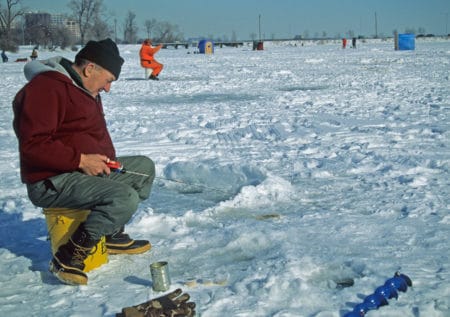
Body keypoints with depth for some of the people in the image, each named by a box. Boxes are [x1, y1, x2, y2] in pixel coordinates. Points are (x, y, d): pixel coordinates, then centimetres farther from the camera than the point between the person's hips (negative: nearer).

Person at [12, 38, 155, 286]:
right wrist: (81, 160, -24)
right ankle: (69, 256, -19)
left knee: (144, 167, 10)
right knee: (125, 197, -27)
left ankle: (112, 234, 12)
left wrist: (105, 159, 6)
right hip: (51, 182, -10)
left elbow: (95, 136, 26)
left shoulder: (86, 91, 15)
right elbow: (32, 145, -26)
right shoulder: (46, 88, -18)